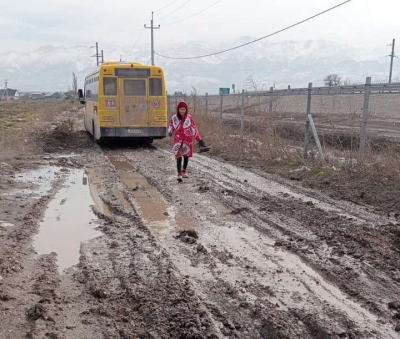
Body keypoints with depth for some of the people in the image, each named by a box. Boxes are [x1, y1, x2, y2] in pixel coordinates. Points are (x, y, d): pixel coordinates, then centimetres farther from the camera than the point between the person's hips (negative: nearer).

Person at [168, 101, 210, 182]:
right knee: (178, 157, -11)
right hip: (178, 140, -1)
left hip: (187, 140, 1)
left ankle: (184, 171, 35)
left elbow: (194, 129, -3)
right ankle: (179, 174, -13)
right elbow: (171, 127, 8)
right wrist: (170, 132, -11)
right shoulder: (174, 118, -6)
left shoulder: (189, 118, -6)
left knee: (186, 156, 16)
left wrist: (199, 140, -5)